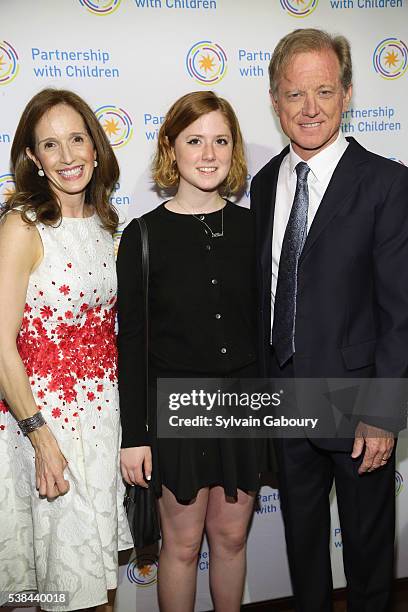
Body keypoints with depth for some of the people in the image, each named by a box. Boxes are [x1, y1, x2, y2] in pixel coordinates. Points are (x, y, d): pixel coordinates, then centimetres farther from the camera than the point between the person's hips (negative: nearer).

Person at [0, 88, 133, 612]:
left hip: (104, 407, 6)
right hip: (45, 410, -6)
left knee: (103, 549, 20)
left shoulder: (101, 220, 4)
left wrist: (131, 420, 11)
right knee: (66, 564, 11)